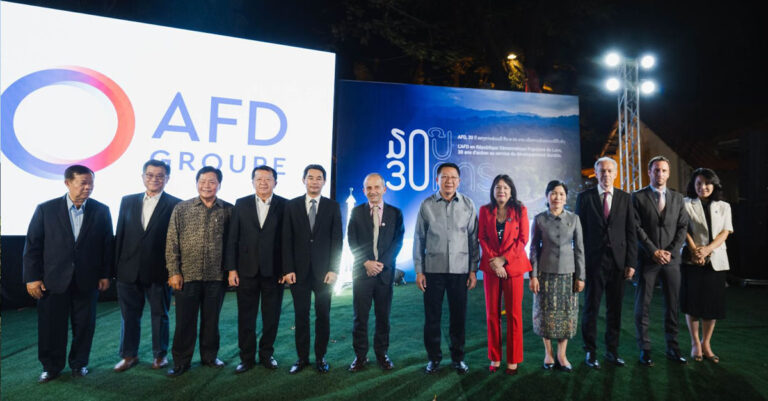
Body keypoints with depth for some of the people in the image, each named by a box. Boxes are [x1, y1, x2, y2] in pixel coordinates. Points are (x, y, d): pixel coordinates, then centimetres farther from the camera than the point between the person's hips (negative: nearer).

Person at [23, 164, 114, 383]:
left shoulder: (101, 211, 0)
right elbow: (32, 245, 0)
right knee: (51, 326, 9)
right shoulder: (45, 209, -2)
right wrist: (32, 277, -4)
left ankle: (79, 363, 29)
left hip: (87, 281, 1)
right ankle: (51, 367, 27)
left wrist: (106, 275, 0)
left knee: (84, 325, 10)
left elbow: (108, 245, 2)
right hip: (53, 280, 0)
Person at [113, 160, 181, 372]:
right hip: (129, 271, 3)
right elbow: (120, 235, 9)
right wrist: (116, 266, 5)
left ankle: (160, 354, 26)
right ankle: (129, 355, 29)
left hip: (158, 272, -3)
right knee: (129, 315, 13)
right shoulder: (128, 201, 8)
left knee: (160, 315, 11)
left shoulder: (175, 205, -5)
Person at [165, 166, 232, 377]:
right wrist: (174, 272, -5)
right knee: (185, 321, 7)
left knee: (211, 320, 13)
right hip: (187, 275, 0)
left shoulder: (228, 210, 1)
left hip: (216, 276, 1)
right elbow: (172, 243, 0)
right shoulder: (181, 209, 1)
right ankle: (181, 362, 22)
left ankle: (210, 356, 30)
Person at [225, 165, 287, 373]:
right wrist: (231, 268, -2)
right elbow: (232, 239, 3)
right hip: (247, 270, 1)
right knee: (246, 317, 9)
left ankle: (266, 354, 27)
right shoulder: (241, 204, 5)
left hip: (274, 270, -1)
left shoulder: (285, 206, -1)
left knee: (271, 316, 10)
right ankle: (247, 358, 23)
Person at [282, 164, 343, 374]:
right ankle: (302, 358, 19)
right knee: (301, 316, 6)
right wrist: (287, 269, -5)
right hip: (299, 270, 0)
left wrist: (334, 269, -7)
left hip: (323, 271, 0)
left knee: (323, 316, 7)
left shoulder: (333, 206, 4)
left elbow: (337, 240, 1)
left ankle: (321, 357, 20)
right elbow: (287, 240, 2)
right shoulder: (292, 205, 5)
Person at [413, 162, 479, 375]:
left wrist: (473, 270, 2)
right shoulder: (427, 205, 1)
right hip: (433, 269, 0)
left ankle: (458, 357, 24)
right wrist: (418, 271, 0)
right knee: (432, 316, 6)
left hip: (459, 269, 1)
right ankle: (433, 357, 22)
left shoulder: (468, 205, 3)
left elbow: (473, 238, 6)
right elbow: (419, 239, 4)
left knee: (459, 316, 7)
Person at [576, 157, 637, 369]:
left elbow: (631, 232, 5)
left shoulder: (625, 198, 7)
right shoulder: (584, 198, 1)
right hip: (594, 262, -2)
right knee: (591, 308, 5)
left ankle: (612, 351, 22)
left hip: (618, 262, 2)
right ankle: (590, 351, 16)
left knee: (615, 309, 9)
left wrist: (631, 262, -1)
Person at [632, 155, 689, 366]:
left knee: (673, 305, 7)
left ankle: (672, 348, 19)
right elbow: (637, 228, -6)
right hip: (647, 259, -3)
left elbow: (683, 227, 6)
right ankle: (644, 349, 11)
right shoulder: (638, 197, 0)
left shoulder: (677, 198, 12)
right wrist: (654, 251, -11)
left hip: (671, 259, 3)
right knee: (642, 306, 1)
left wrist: (671, 252, -6)